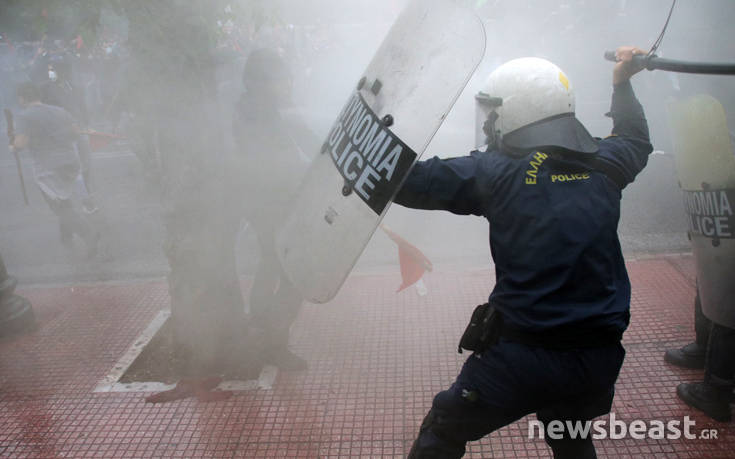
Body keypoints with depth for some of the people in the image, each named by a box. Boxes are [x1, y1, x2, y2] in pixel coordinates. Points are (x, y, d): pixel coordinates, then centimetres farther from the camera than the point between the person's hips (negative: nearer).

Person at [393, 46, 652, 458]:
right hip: (598, 361, 5)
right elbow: (636, 139, 26)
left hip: (523, 357, -5)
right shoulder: (604, 166, 2)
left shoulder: (499, 172, -11)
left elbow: (413, 182, -8)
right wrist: (623, 83, 40)